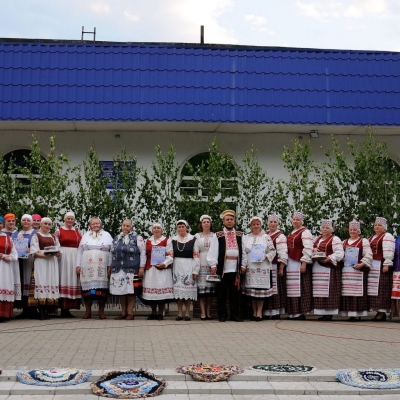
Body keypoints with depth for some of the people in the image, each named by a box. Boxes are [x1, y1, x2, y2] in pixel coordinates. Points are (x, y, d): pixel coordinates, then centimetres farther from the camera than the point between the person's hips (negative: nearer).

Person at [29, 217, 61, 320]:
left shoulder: (54, 237, 21)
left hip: (52, 262, 4)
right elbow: (34, 251, -4)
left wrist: (57, 253, -8)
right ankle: (41, 311, -13)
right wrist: (44, 255, -19)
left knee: (51, 282, -4)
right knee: (41, 282, -12)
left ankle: (47, 310, -2)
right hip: (40, 262, -4)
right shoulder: (36, 236, 7)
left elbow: (59, 250, 14)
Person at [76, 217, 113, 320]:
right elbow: (80, 251, 13)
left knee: (102, 288, -3)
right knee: (88, 288, -2)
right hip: (87, 267, 1)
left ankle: (101, 311, 5)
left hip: (102, 267, -1)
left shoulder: (107, 235, 9)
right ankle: (88, 311, 7)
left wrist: (110, 265, -4)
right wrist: (78, 265, 5)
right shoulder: (85, 236, 14)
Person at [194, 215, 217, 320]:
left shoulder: (215, 236, 10)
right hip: (201, 264, 0)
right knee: (201, 288, -6)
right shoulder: (197, 236, 11)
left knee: (211, 288, 0)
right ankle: (203, 312, -5)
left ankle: (208, 312, 6)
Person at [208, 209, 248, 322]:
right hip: (223, 268, -2)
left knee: (235, 292, 6)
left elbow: (243, 251, 11)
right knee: (222, 292, 3)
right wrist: (213, 265, -11)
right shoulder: (218, 236, 3)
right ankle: (222, 315, 11)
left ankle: (235, 314, 13)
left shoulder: (240, 235, 12)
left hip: (236, 268, 2)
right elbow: (213, 251, -3)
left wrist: (243, 265, 4)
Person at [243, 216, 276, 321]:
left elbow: (273, 251, 5)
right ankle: (254, 312, 11)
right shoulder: (246, 238, 13)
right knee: (251, 290, 2)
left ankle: (259, 312, 3)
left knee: (261, 289, -4)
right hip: (250, 268, 2)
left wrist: (266, 256, -12)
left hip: (263, 268, -2)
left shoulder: (266, 237, 8)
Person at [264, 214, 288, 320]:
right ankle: (266, 312, 13)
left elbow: (283, 254, -11)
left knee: (275, 289, -4)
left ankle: (276, 312, 2)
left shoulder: (280, 237, -6)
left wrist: (281, 268, -16)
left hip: (275, 266, -6)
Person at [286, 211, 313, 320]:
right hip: (291, 264, 9)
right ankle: (293, 313, 12)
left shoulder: (305, 232, -7)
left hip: (300, 263, -9)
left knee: (300, 288, -7)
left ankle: (301, 312, -3)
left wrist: (304, 264, -20)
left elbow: (308, 249, -15)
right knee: (291, 289, 8)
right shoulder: (292, 233, 19)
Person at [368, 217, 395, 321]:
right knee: (373, 289, 5)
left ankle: (382, 312, -8)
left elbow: (388, 252, -14)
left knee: (381, 288, -9)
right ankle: (379, 312, 8)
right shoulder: (372, 237, 21)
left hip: (381, 266, -8)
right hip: (372, 267, 8)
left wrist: (386, 265, -21)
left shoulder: (387, 236, -4)